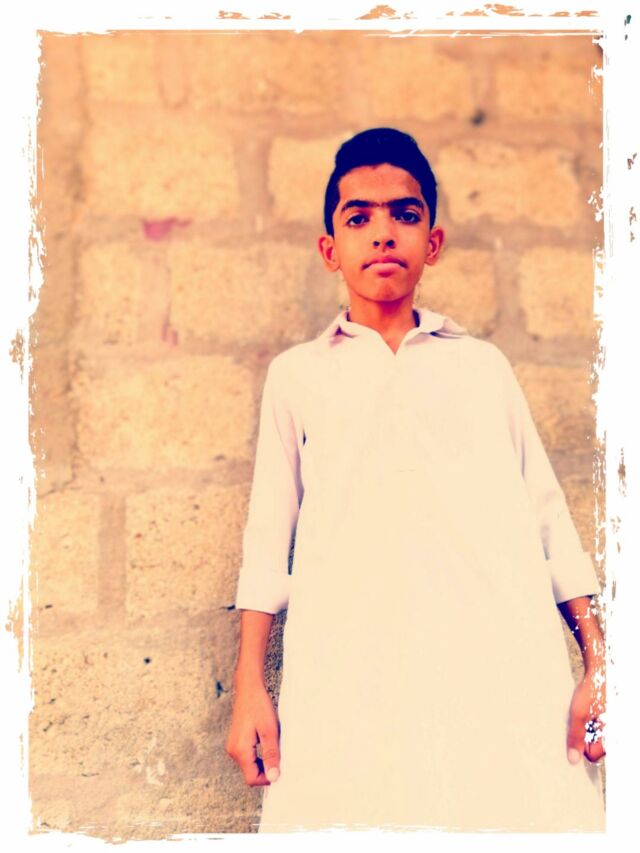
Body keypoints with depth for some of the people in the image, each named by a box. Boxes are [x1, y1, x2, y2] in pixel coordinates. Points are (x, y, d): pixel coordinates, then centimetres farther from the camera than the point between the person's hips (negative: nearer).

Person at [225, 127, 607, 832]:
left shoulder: (483, 365, 19)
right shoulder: (297, 373, 17)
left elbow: (547, 517, 15)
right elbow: (269, 534, 14)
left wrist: (598, 665, 5)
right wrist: (249, 690, 7)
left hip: (504, 668, 1)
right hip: (346, 679, 0)